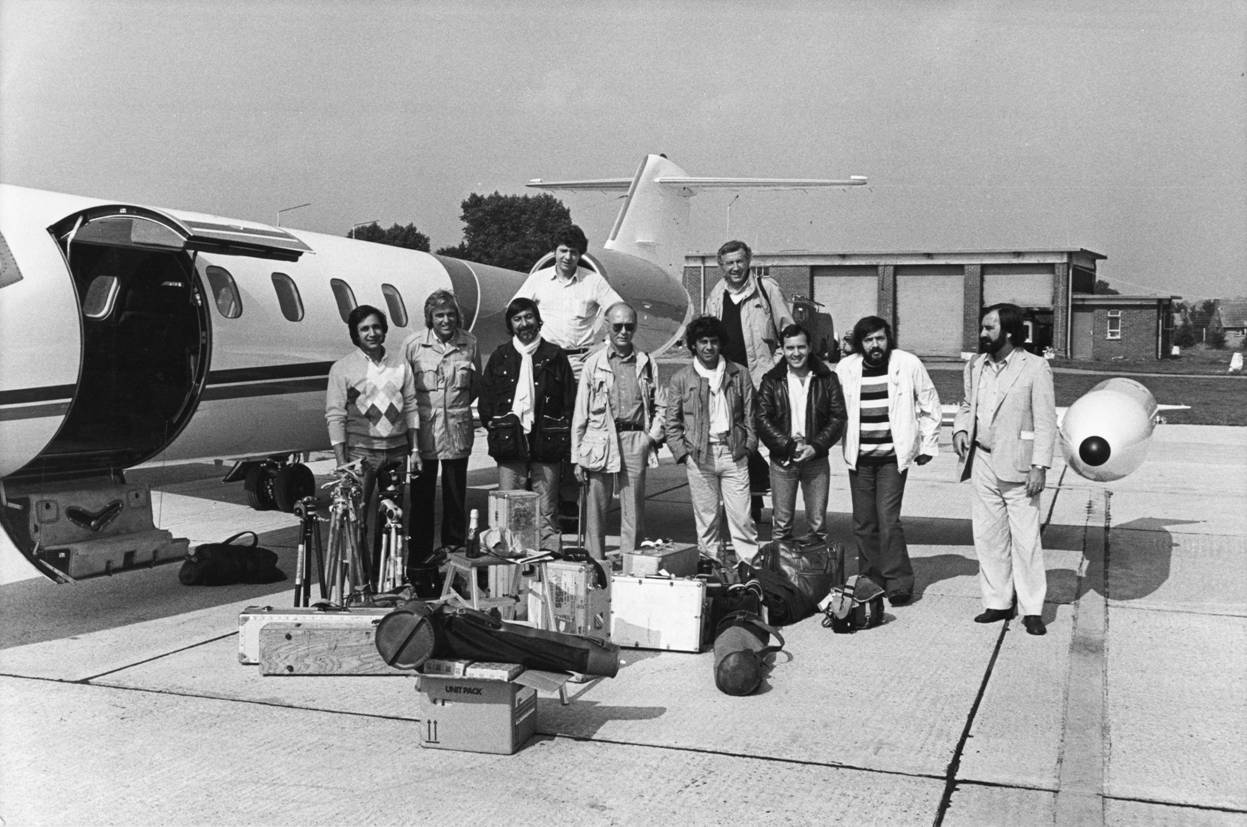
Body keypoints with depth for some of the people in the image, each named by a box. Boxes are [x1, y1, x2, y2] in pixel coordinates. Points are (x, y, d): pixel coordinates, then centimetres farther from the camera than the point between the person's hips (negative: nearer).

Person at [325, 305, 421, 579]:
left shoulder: (400, 364, 11)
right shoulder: (343, 368, 0)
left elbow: (411, 409, 14)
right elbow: (335, 416, -2)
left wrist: (415, 449, 8)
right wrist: (341, 462, -9)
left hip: (397, 451, 3)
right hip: (361, 452, -3)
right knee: (363, 520, -7)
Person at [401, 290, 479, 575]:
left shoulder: (469, 343, 2)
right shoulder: (413, 344, -5)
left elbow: (476, 387, 14)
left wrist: (460, 405, 3)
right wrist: (413, 412, -3)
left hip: (458, 430, 2)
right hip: (424, 428, -2)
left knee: (456, 497, 11)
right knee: (421, 497, 5)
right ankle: (418, 559, 15)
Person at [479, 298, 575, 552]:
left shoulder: (554, 356, 8)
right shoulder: (500, 357, 11)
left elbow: (570, 400, 5)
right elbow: (485, 400, 11)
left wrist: (563, 440, -2)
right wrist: (497, 430, 0)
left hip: (546, 444, -1)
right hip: (509, 446, 1)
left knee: (547, 514, 2)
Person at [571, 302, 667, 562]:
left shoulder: (646, 362, 10)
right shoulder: (594, 363, 5)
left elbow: (661, 405, 16)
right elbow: (580, 413, 5)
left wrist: (654, 435, 0)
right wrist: (577, 457, 1)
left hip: (635, 441, 1)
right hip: (600, 440, -1)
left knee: (633, 509, 2)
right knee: (596, 507, 0)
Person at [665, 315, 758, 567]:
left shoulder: (739, 374, 8)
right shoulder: (680, 379, 6)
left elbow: (750, 414, 11)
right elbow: (672, 422, 8)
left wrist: (748, 445, 2)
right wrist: (682, 452, -2)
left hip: (733, 453, 0)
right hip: (699, 455, 0)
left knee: (742, 516, -3)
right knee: (707, 518, 4)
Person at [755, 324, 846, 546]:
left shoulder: (827, 379, 2)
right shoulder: (772, 380, 0)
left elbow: (838, 417, 0)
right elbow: (762, 419, -4)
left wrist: (816, 447, -12)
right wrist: (787, 444, -14)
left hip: (816, 460, 1)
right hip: (782, 461, 0)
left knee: (818, 523, 6)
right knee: (782, 523, 5)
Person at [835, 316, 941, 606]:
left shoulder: (908, 364, -4)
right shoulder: (845, 368, 2)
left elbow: (930, 406, 7)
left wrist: (928, 445, 8)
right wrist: (843, 443, 13)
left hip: (893, 456, -3)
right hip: (859, 457, 3)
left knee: (888, 519, -11)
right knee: (863, 523, 6)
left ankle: (899, 582, -1)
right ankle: (870, 582, 18)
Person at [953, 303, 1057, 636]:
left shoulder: (1035, 367, -7)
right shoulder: (975, 366, 9)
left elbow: (1045, 421, -8)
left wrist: (1040, 466, -13)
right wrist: (960, 429, 2)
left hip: (1017, 466, -5)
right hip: (982, 462, 5)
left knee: (1025, 539, -1)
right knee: (987, 536, 9)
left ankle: (1032, 609, 8)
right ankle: (997, 602, 20)